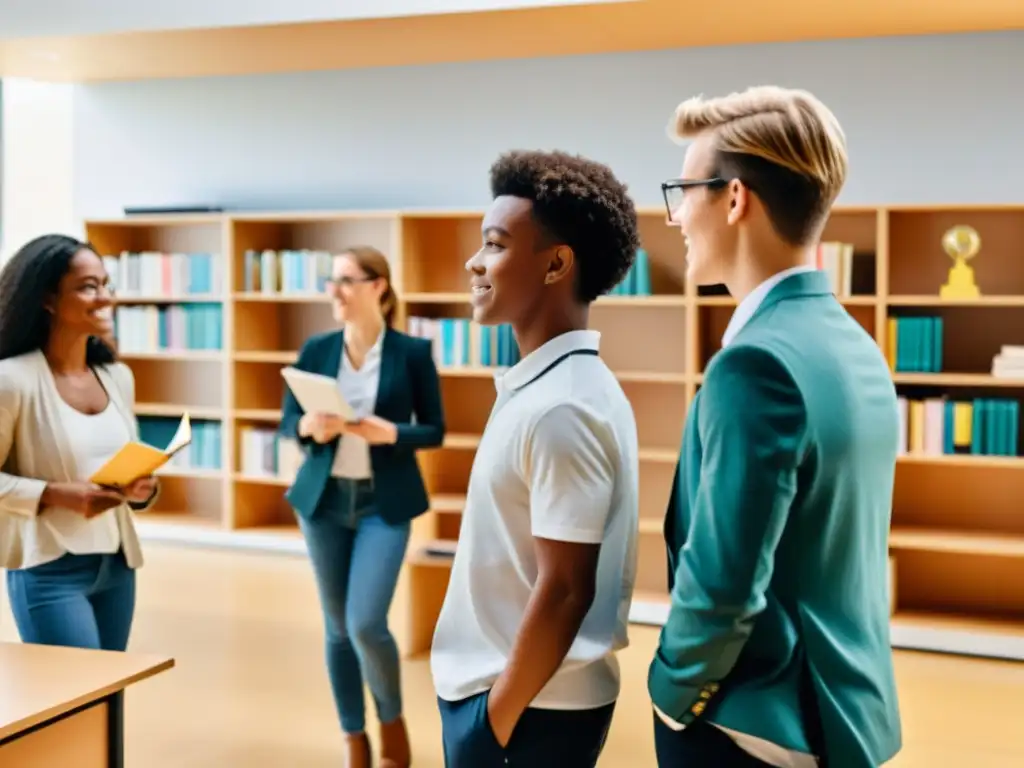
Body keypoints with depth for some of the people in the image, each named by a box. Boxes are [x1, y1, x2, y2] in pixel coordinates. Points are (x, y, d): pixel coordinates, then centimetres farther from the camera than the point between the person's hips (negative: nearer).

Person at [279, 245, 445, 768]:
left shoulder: (412, 352, -6)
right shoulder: (316, 350, 2)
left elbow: (434, 430, -1)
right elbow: (287, 422, 6)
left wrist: (390, 433, -20)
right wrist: (308, 427, -17)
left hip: (384, 503, -3)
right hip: (324, 499, 3)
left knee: (366, 622, -12)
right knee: (337, 627, 9)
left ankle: (393, 720, 17)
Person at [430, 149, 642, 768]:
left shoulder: (560, 406, -22)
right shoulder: (545, 385, 7)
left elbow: (564, 590, -22)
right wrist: (492, 703, 16)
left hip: (532, 706, -9)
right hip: (502, 687, 9)